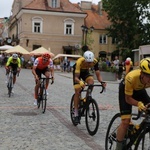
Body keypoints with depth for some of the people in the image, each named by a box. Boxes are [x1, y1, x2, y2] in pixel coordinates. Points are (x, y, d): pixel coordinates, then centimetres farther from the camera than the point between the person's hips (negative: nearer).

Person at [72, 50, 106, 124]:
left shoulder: (95, 61, -30)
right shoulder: (79, 62, -39)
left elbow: (98, 74, -27)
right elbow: (76, 77, -43)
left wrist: (102, 82, -47)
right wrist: (80, 82, -64)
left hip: (85, 71, 3)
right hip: (77, 72, -3)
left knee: (91, 81, -30)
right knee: (77, 92, -12)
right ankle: (76, 115, -4)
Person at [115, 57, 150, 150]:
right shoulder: (131, 77, -40)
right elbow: (128, 99, -28)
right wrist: (138, 104, -46)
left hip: (139, 90, 4)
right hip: (125, 90, -4)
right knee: (126, 121, -15)